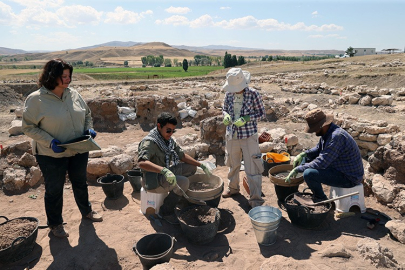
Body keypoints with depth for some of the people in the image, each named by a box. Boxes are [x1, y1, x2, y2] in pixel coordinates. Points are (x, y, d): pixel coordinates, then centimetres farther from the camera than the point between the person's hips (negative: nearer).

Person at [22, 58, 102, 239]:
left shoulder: (73, 95, -1)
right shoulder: (36, 99, -16)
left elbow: (87, 114, 11)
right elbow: (28, 127, -12)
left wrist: (89, 129, -7)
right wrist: (50, 141, -23)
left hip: (78, 151, 5)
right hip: (51, 155, -4)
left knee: (80, 183, 22)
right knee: (54, 190, 12)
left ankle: (86, 211, 46)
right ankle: (55, 223, 34)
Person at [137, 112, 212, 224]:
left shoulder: (168, 140, 7)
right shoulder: (149, 142, -21)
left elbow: (182, 155, 14)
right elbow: (142, 162, -37)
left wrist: (201, 165, 6)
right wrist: (163, 170, -51)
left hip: (164, 173, 9)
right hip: (152, 180, -9)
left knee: (191, 168, 9)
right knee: (183, 182, -28)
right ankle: (165, 211, -9)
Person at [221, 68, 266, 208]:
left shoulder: (253, 94, -13)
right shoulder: (229, 94, -1)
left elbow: (261, 113, -6)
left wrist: (246, 119, -21)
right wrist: (226, 115, -11)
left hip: (249, 136, -4)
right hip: (232, 135, 5)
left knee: (252, 168, -2)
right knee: (233, 164, 21)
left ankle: (255, 198, 12)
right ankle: (233, 187, 44)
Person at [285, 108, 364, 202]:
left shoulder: (336, 136, -30)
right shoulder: (327, 132, 1)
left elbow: (321, 163, -31)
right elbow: (318, 149, 18)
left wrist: (297, 169, -23)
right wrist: (303, 154, -1)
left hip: (349, 178, -10)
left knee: (309, 174, -26)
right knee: (307, 158, 11)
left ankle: (322, 200, 0)